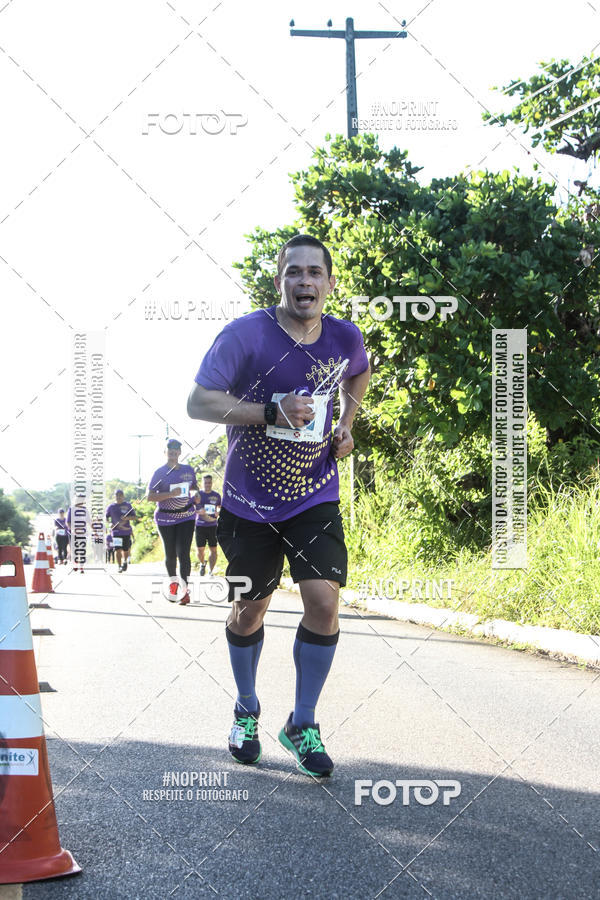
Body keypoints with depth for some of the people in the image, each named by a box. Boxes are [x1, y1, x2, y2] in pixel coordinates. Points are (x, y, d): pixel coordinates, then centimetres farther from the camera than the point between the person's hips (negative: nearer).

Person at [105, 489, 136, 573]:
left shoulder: (127, 505, 4)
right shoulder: (111, 506, 4)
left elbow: (133, 517, 4)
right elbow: (106, 517, 10)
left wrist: (127, 518, -16)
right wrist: (110, 523, -9)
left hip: (126, 531, 1)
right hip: (116, 531, -1)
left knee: (125, 550, 6)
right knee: (118, 549, -10)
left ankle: (125, 561, 34)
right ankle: (119, 566, 0)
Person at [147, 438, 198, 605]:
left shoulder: (188, 470, 6)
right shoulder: (160, 472, -4)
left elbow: (195, 488, 23)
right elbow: (150, 496, -11)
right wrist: (171, 494, -24)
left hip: (186, 517, 1)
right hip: (165, 519, -1)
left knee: (183, 553, -11)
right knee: (170, 554, 9)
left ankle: (186, 590, -12)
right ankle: (173, 582, 34)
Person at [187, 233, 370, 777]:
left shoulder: (346, 338, -5)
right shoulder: (245, 335, -18)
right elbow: (198, 403, -21)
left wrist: (346, 424, 4)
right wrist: (272, 411, -31)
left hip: (315, 496, 2)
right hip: (250, 500, -2)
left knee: (324, 602, -11)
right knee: (249, 608, 12)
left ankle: (302, 725, 7)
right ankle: (246, 713, 36)